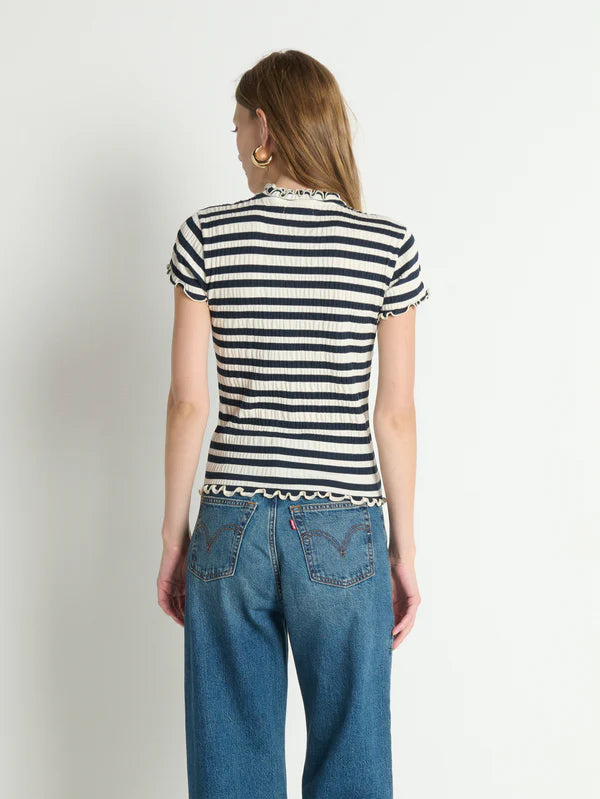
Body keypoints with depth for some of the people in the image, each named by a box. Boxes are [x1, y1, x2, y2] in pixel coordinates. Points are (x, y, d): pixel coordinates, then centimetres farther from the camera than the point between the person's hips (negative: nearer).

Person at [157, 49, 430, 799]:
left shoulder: (205, 237, -4)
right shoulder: (390, 247, -3)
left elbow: (188, 403, -3)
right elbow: (394, 414, -2)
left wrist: (173, 537, 6)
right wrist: (405, 548, 6)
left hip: (234, 522, 1)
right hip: (343, 532, 0)